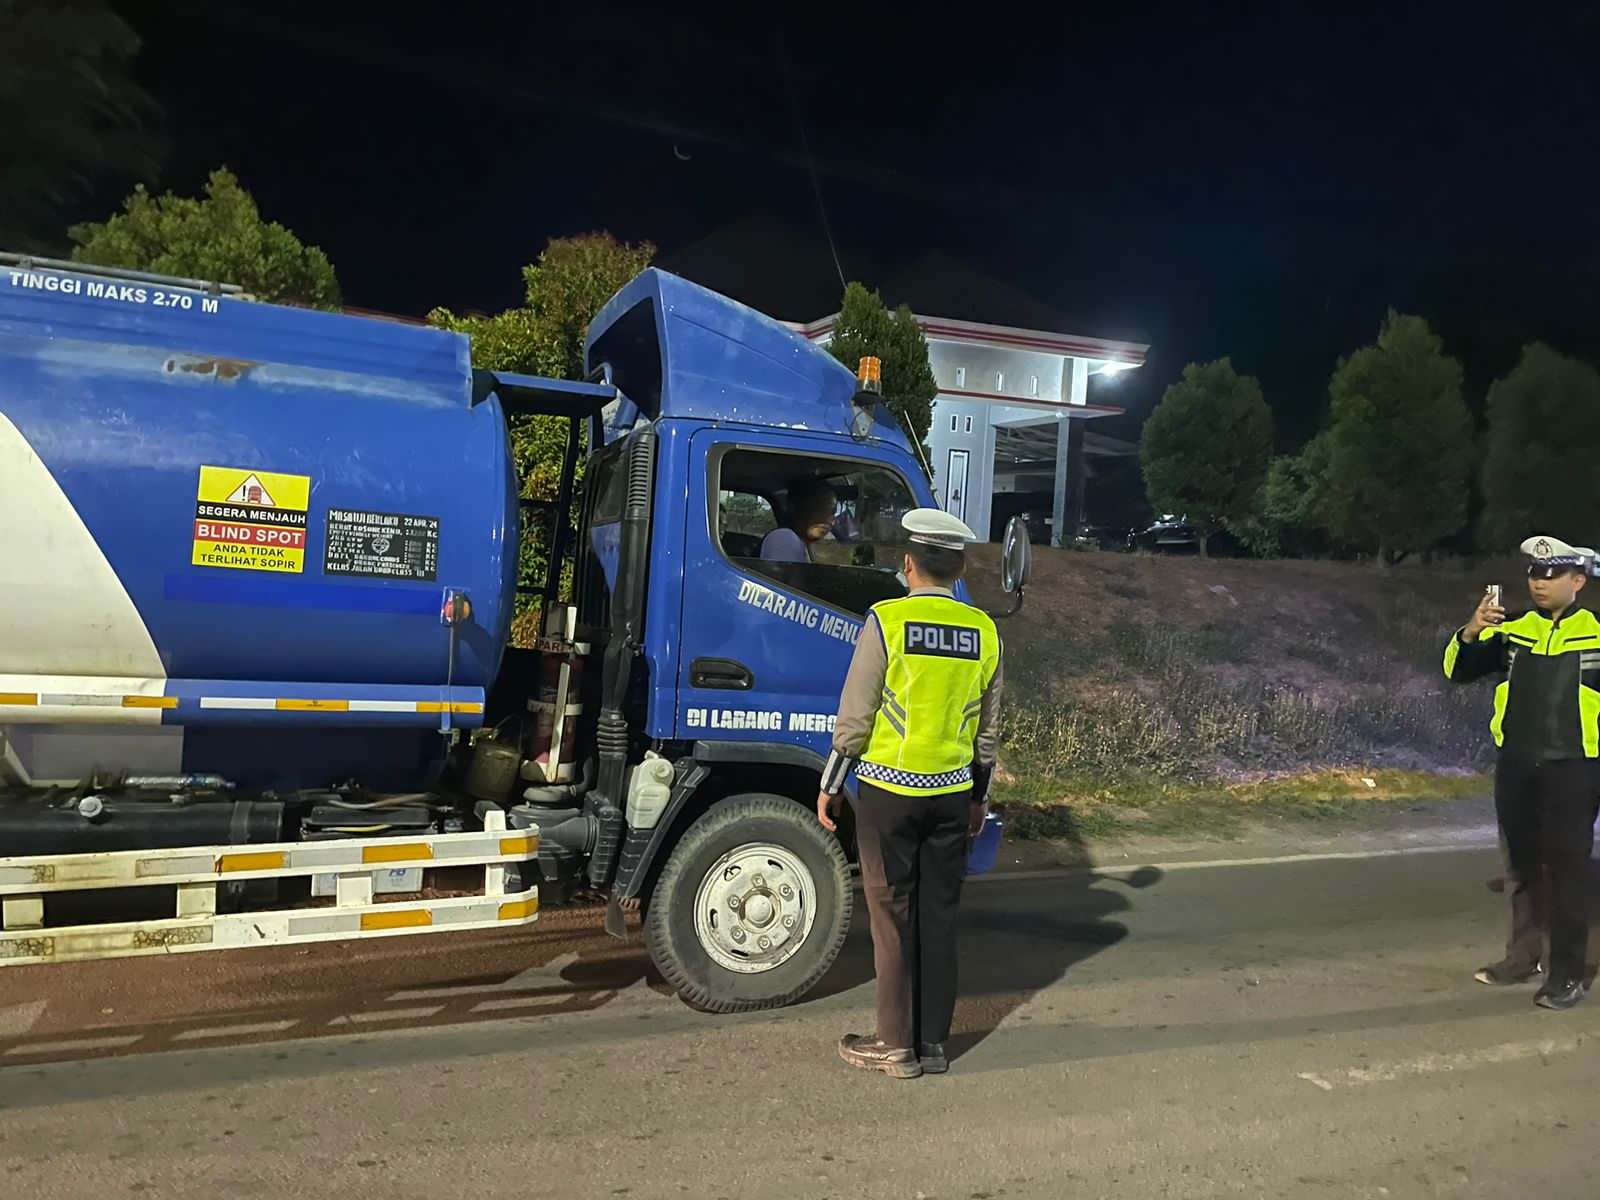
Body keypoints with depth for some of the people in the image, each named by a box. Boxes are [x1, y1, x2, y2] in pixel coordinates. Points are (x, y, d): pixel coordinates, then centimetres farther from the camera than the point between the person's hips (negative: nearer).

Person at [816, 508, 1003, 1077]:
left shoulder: (887, 620, -11)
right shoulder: (983, 631, 4)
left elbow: (855, 716, -10)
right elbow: (987, 727, 11)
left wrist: (829, 786, 1)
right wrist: (979, 796, 22)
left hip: (889, 792, -4)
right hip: (952, 795, 4)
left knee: (892, 917, 6)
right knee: (939, 917, 12)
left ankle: (897, 1045, 15)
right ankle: (934, 1043, 21)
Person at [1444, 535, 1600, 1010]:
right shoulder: (1513, 630, 5)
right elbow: (1458, 671, 1)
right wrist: (1471, 632, -18)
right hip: (1515, 768, 4)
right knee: (1523, 867, 14)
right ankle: (1523, 956, 27)